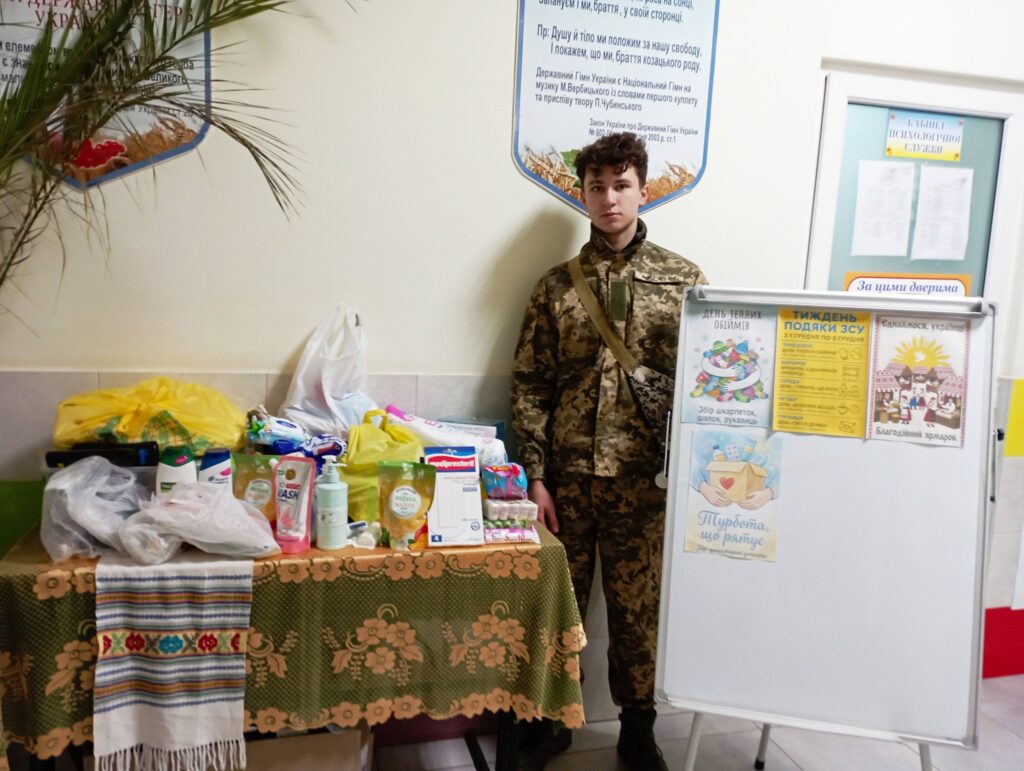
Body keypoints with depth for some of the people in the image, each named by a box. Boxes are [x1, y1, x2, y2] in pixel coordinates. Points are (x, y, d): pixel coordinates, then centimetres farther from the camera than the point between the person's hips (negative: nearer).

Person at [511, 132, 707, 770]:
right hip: (566, 478, 1)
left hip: (642, 480, -1)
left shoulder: (684, 279, 2)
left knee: (638, 609, 10)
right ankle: (550, 718, 33)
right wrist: (535, 477, -3)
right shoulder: (557, 286, 5)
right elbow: (530, 386, 3)